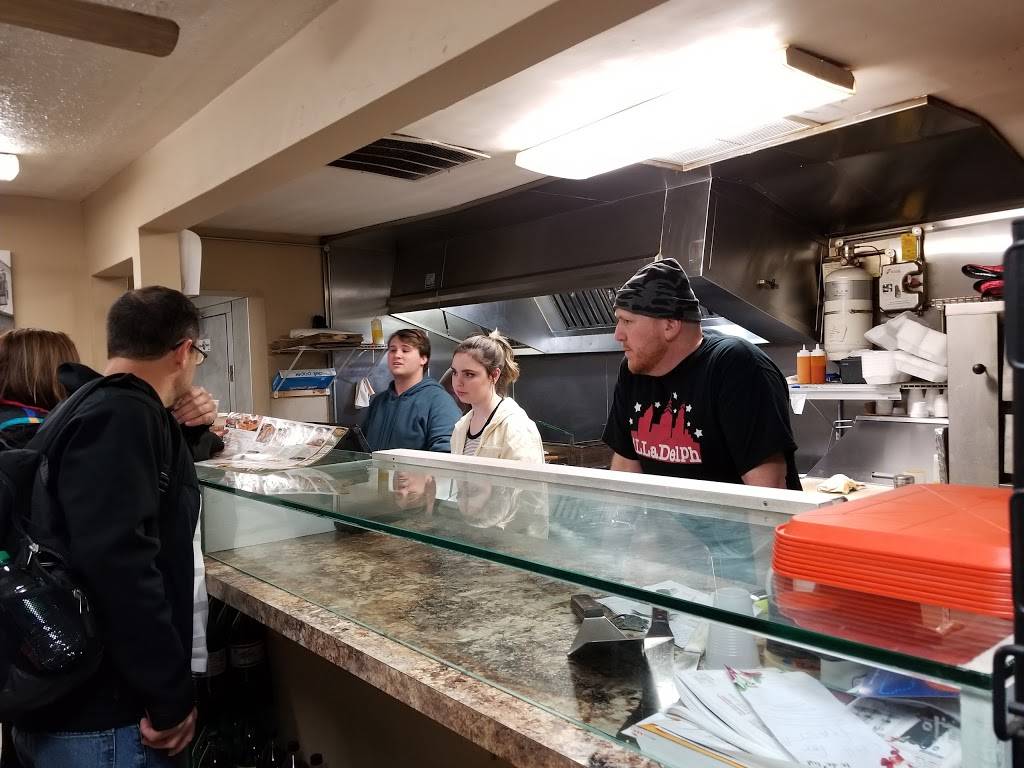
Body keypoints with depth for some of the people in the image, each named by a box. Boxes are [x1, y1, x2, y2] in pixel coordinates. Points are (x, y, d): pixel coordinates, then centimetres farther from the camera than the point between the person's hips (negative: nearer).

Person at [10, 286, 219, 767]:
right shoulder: (120, 416, -23)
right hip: (97, 716, -10)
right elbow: (116, 560, -34)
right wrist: (171, 695, -27)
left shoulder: (101, 407, 9)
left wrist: (188, 430, 7)